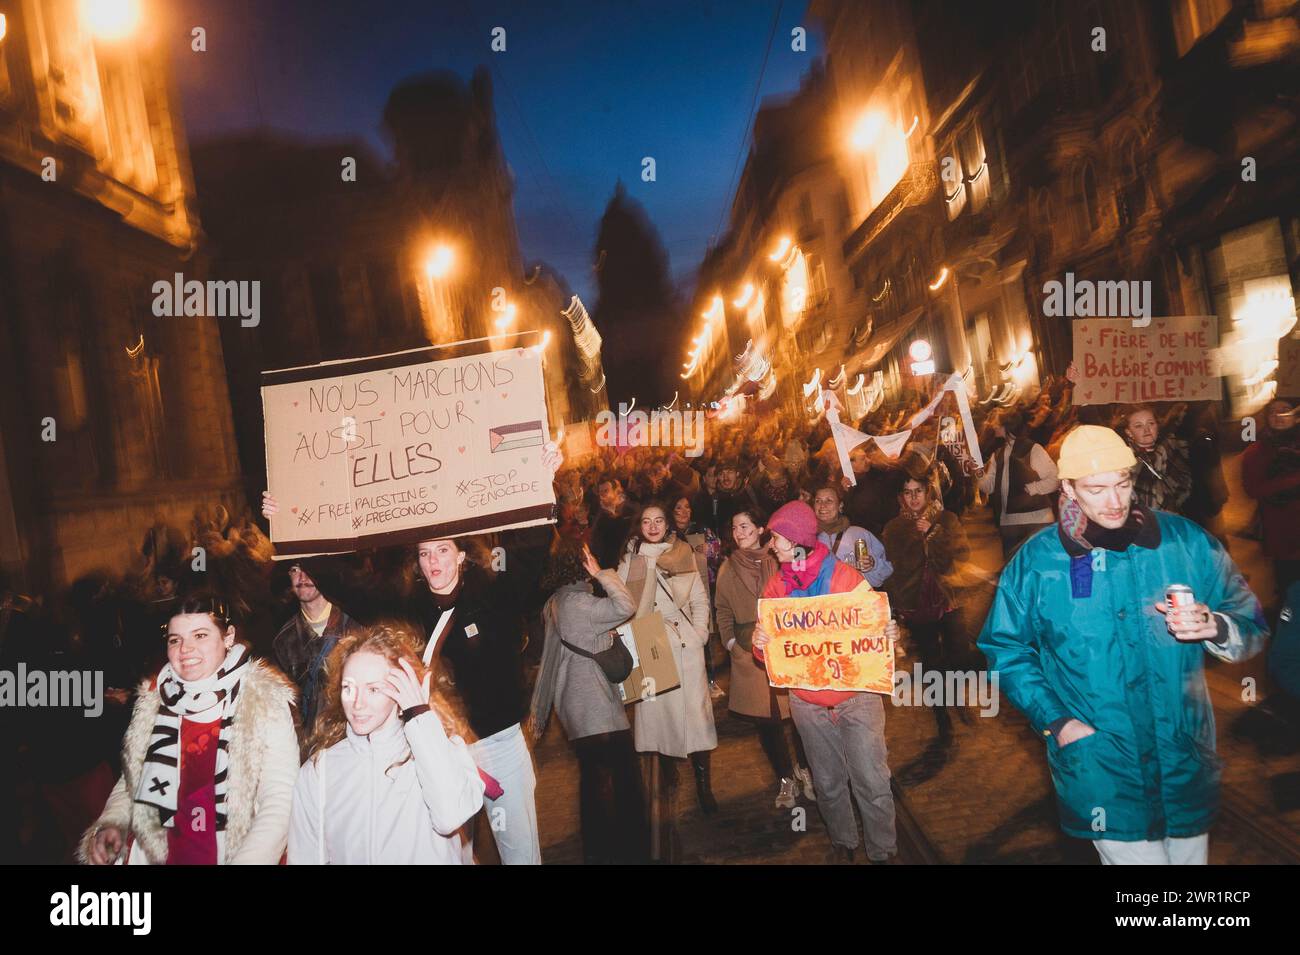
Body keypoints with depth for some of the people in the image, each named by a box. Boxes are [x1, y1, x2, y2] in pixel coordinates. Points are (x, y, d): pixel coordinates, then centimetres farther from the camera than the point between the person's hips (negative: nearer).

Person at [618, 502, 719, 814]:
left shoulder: (682, 555, 7)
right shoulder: (630, 560, 4)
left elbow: (700, 598, 9)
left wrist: (700, 632, -3)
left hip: (686, 645, 0)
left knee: (695, 710, -4)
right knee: (656, 709, 3)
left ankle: (704, 785, 2)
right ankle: (667, 771, 20)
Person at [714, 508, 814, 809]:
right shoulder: (728, 568, 7)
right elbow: (723, 610, 12)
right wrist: (730, 641, 1)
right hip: (750, 653, 1)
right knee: (767, 718, 4)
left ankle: (805, 770, 23)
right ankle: (785, 779, 20)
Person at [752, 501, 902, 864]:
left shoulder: (845, 577, -7)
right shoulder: (775, 586, 1)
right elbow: (770, 650, 3)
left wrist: (889, 634, -23)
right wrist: (760, 643, -20)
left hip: (857, 696, -3)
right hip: (809, 703, 3)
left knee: (872, 782, 0)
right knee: (829, 784, 15)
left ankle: (883, 851, 19)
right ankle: (843, 844, 36)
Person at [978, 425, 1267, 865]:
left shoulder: (1185, 541, -3)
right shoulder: (1035, 562, -6)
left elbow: (1251, 627, 3)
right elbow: (1006, 649, 2)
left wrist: (1214, 628, -19)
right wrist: (1057, 721, -8)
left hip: (1186, 761, 3)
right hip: (1101, 767, -2)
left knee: (1189, 854, 19)